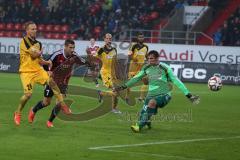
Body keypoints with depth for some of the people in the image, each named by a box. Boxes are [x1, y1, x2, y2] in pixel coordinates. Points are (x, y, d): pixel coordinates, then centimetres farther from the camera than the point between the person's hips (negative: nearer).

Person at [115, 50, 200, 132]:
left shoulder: (165, 68, -10)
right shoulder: (146, 68, 4)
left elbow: (176, 81, -9)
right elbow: (137, 78, 19)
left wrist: (188, 95, -12)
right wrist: (123, 86, 21)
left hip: (163, 95, -5)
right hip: (151, 94, 5)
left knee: (152, 102, -35)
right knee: (143, 114, -10)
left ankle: (140, 126, -34)